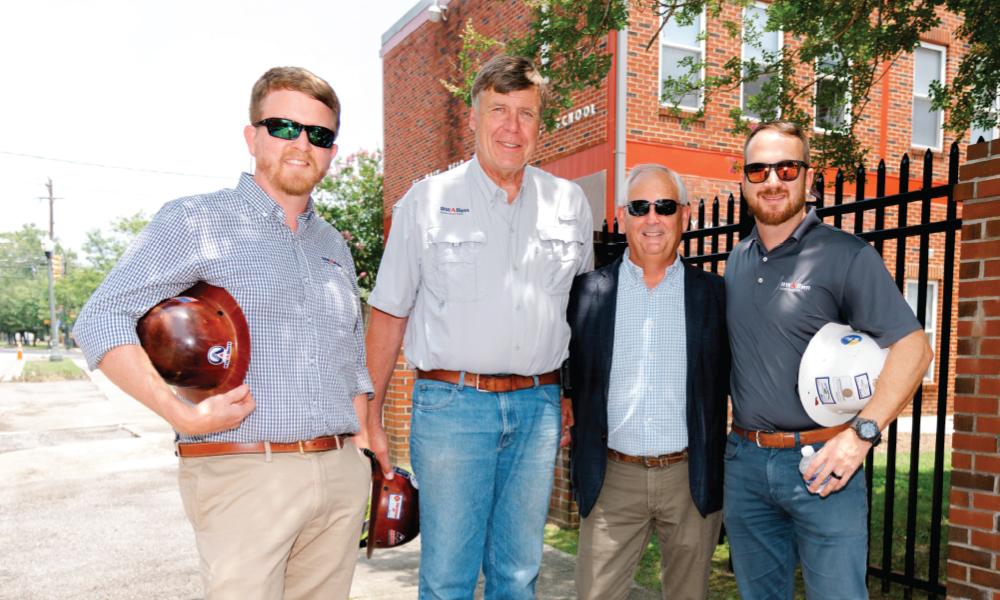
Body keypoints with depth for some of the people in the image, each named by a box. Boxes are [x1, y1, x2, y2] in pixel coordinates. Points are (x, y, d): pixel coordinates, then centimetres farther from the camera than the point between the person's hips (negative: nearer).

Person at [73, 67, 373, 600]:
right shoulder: (195, 222, -1)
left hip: (342, 475, 6)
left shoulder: (333, 245, 16)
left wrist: (360, 457, 12)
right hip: (242, 475, -5)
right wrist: (183, 415, -18)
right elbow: (100, 322, -8)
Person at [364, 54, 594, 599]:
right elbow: (389, 314, 1)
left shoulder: (569, 203, 9)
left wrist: (576, 398, 10)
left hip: (538, 406, 3)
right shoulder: (428, 200, 1)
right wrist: (371, 416, -2)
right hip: (451, 404, -2)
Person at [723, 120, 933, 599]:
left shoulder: (846, 255, -8)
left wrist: (862, 433, -20)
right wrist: (736, 436, 8)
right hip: (744, 461, 5)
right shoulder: (736, 263, 10)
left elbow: (912, 347, -11)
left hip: (820, 462, -5)